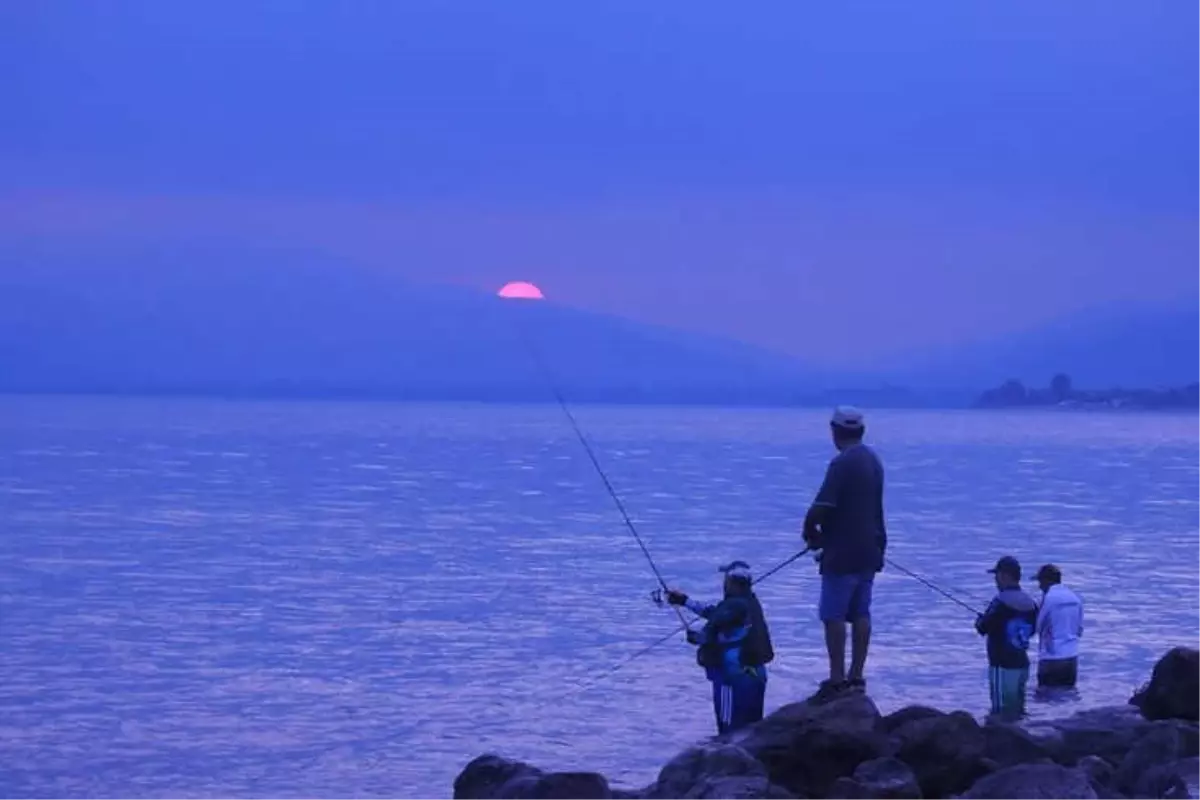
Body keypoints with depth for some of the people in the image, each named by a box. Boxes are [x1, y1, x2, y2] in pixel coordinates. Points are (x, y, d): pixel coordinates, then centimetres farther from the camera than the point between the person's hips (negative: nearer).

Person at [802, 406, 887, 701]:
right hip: (870, 549, 9)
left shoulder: (842, 464, -17)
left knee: (833, 615, -4)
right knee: (860, 614, 11)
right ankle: (856, 677, 14)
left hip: (842, 553, -9)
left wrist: (811, 534, -2)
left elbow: (820, 509, -22)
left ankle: (837, 680, -6)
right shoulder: (873, 461, 12)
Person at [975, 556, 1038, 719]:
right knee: (1017, 710, 15)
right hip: (1022, 663, 8)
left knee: (1001, 713, -6)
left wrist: (980, 620, 6)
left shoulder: (1000, 603, -17)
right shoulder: (1029, 603, 7)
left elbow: (982, 628, -15)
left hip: (1002, 665, -8)